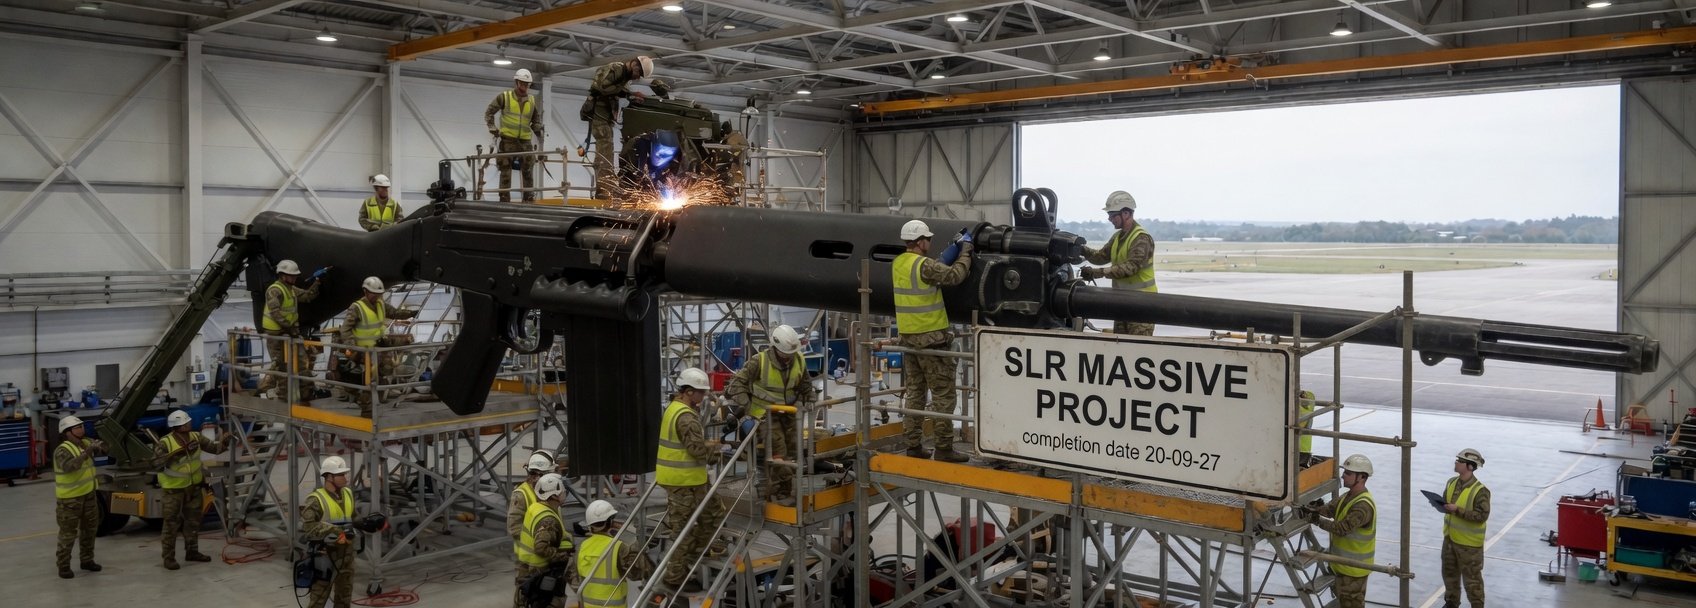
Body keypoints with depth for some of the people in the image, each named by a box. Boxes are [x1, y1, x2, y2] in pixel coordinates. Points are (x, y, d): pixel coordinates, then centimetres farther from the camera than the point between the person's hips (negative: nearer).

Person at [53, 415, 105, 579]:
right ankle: (63, 566, 7)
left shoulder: (86, 442, 3)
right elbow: (68, 466, -36)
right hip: (69, 498, -8)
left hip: (88, 494, 8)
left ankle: (87, 560, 28)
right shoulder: (62, 450, -19)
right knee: (68, 533, -2)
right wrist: (86, 453, -40)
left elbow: (104, 448, 8)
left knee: (89, 529, 16)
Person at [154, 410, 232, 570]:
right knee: (171, 523, -2)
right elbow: (157, 462, -29)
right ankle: (168, 557, 7)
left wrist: (224, 441, -23)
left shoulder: (196, 437, -5)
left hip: (194, 485, 6)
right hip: (174, 488, -6)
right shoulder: (165, 443, -20)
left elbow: (214, 448, -3)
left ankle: (192, 551, 28)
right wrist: (176, 453, -39)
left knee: (193, 520, 15)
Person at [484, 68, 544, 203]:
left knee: (528, 172, 6)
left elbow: (536, 120, 20)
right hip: (507, 140, -3)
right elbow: (489, 112, 6)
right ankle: (505, 200, 4)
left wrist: (538, 130, 4)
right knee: (506, 172, -1)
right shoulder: (504, 97, -1)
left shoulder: (533, 101, 9)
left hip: (525, 141, 3)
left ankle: (529, 199, 13)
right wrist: (492, 128, -4)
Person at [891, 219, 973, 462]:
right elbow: (954, 275, -17)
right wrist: (966, 248, -5)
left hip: (908, 337, 8)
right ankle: (944, 448, 0)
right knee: (942, 394, -1)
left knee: (914, 392, 13)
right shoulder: (924, 265, -18)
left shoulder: (898, 264, 8)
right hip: (931, 337, -8)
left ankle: (913, 445, 15)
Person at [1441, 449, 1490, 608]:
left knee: (1472, 578, 4)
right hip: (1450, 537, 7)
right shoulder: (1452, 482, 2)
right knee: (1449, 572, 19)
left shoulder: (1480, 490, -21)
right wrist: (1440, 504, -8)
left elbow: (1482, 516, -24)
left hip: (1468, 542, -7)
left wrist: (1458, 510, -29)